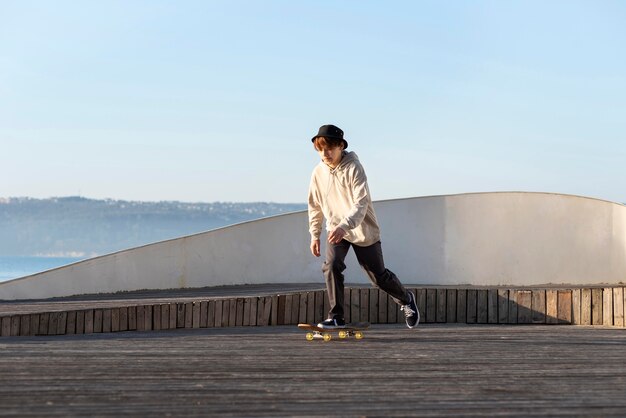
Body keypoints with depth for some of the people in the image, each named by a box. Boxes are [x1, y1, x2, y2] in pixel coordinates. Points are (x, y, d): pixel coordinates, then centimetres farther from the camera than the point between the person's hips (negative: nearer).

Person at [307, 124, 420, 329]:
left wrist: (344, 226, -44)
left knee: (379, 276, 6)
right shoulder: (318, 172, -4)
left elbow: (361, 203, -30)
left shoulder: (354, 168, -21)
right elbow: (315, 206, 10)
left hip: (363, 230, -4)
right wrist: (315, 234, 9)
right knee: (331, 266, -21)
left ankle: (406, 299, 35)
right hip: (335, 229, 4)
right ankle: (336, 317, -13)